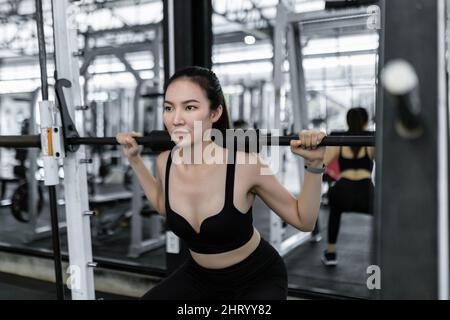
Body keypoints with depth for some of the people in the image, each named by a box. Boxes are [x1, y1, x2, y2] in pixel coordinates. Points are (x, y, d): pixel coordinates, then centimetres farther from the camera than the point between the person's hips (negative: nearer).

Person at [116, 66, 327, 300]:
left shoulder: (245, 165, -27)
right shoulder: (165, 163, -13)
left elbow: (303, 220, -15)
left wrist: (314, 164, -28)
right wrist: (134, 159, 7)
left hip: (257, 277, -4)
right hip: (200, 276, 5)